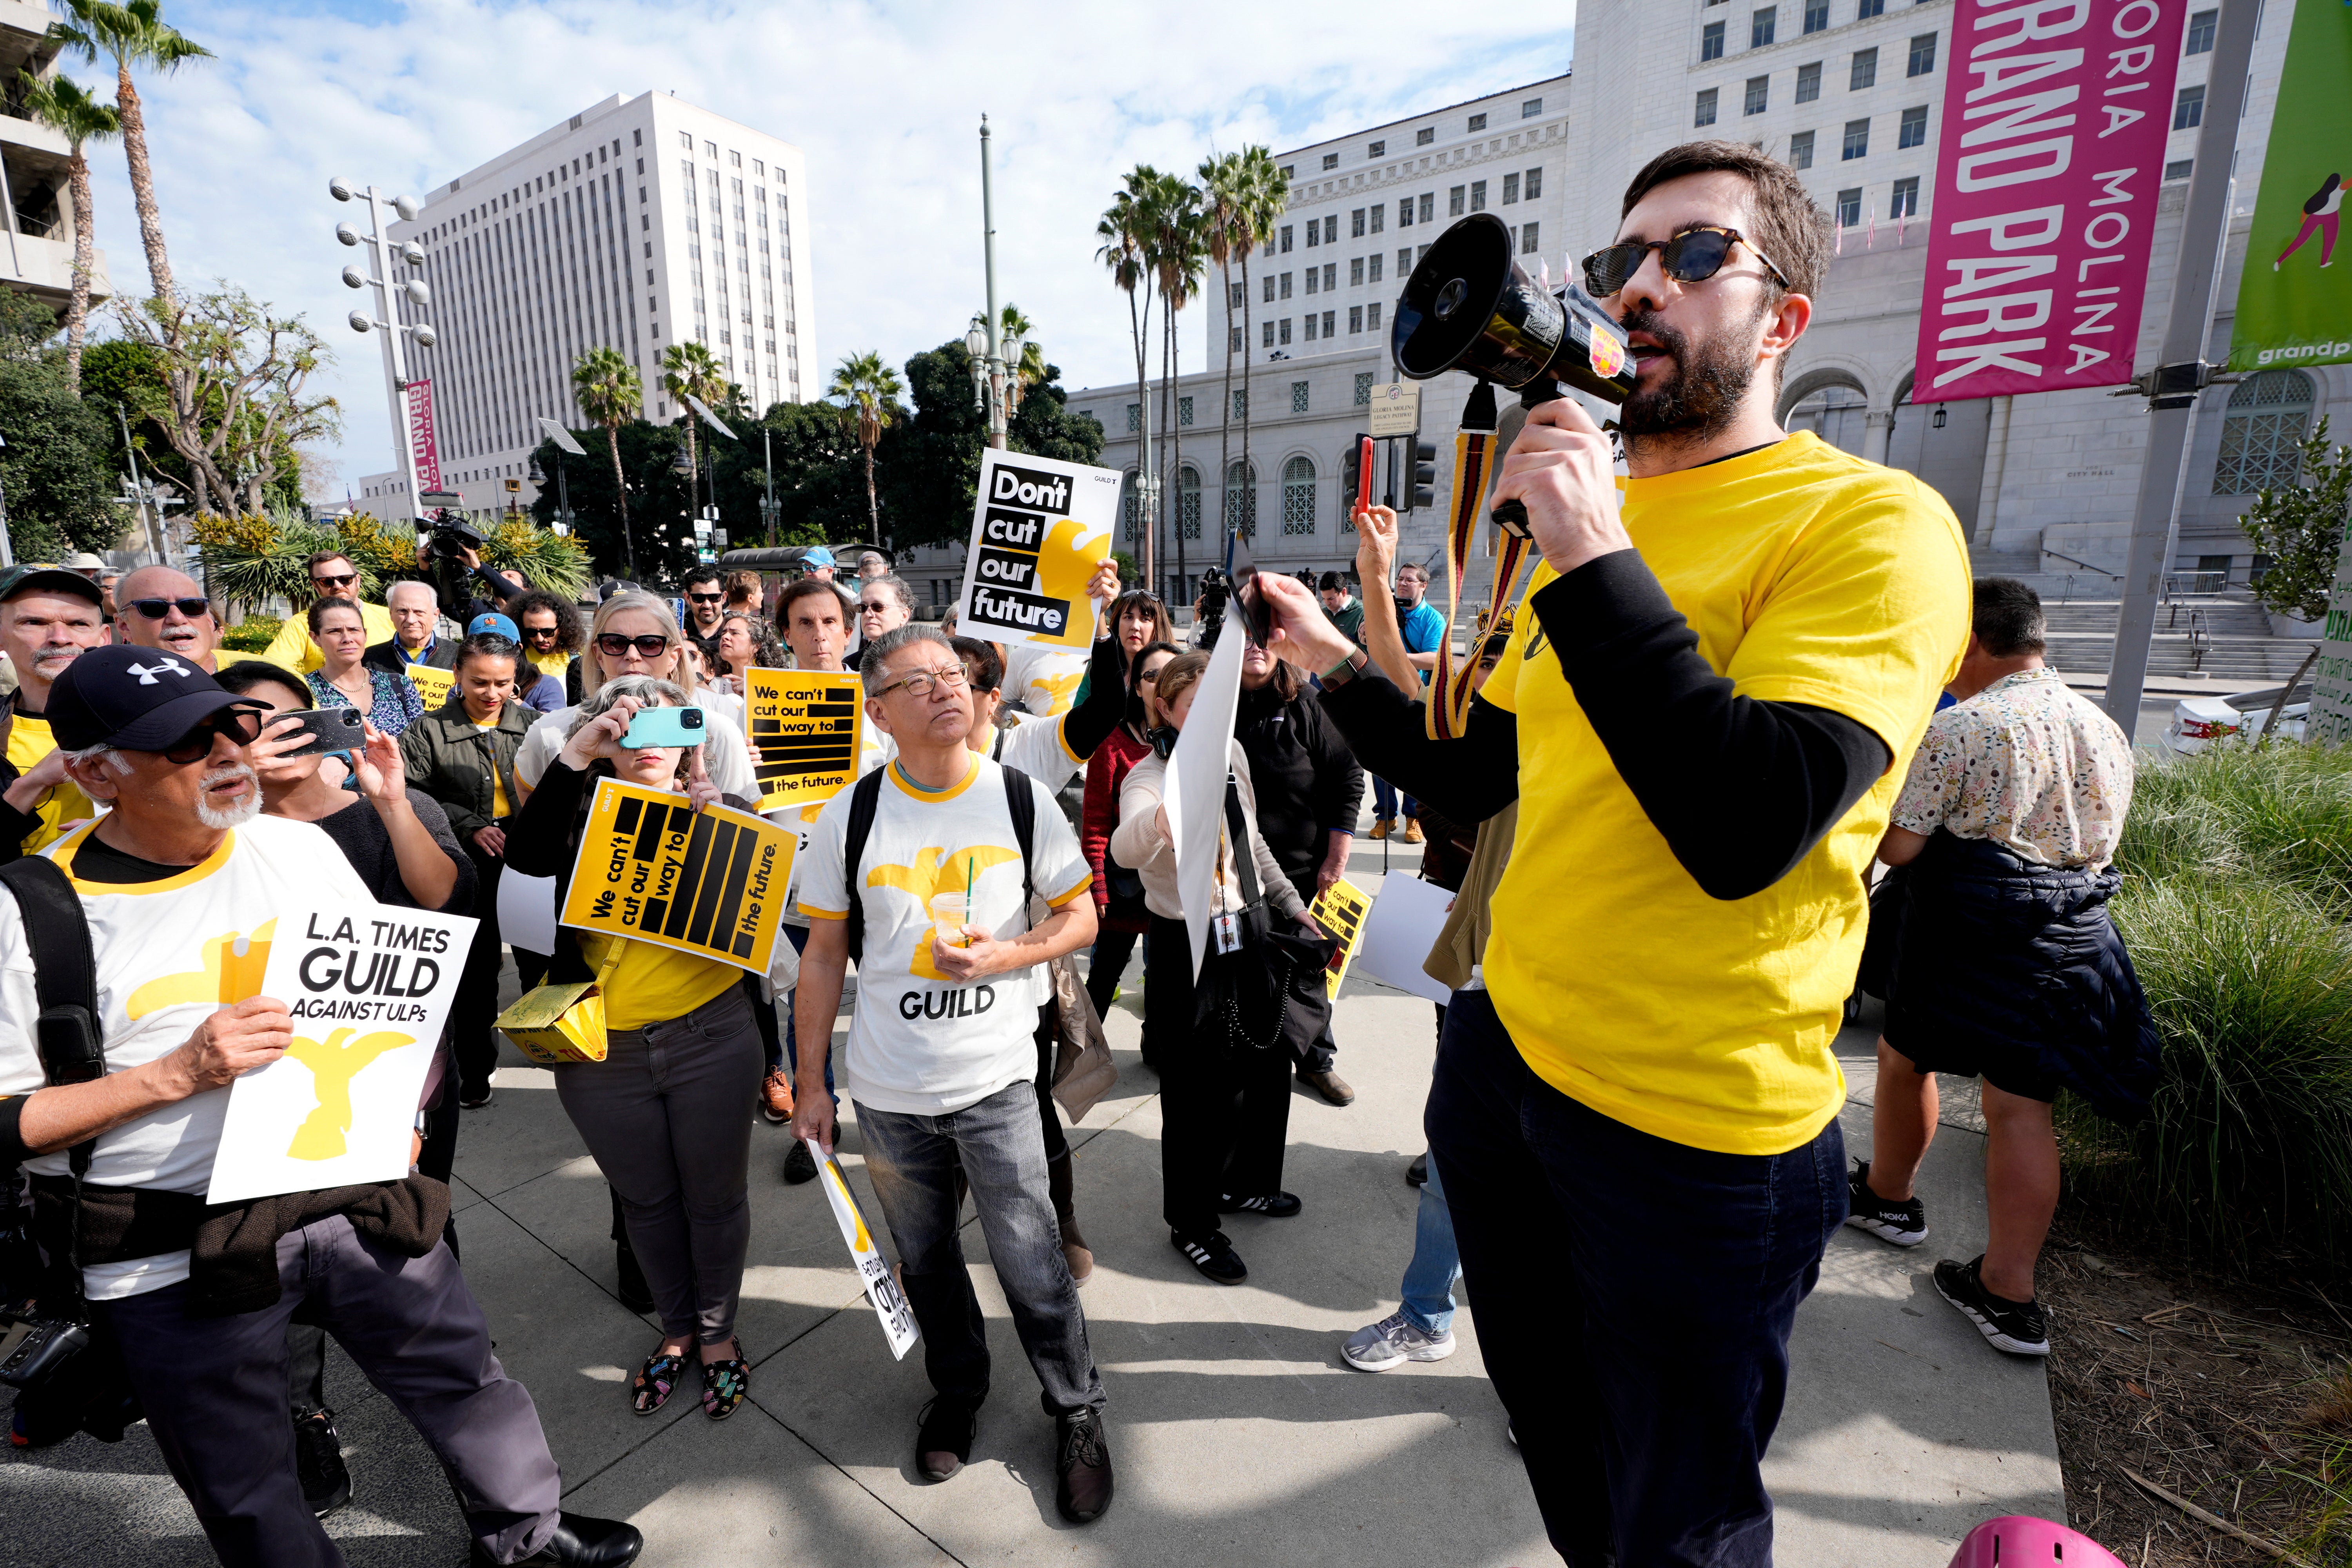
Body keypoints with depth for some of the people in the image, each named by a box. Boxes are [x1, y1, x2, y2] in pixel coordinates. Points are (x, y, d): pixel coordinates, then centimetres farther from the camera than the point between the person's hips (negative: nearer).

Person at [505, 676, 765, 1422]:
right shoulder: (582, 810, 2)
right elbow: (528, 855, -18)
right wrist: (575, 752, -22)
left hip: (710, 1038, -1)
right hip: (603, 1052, 2)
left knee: (714, 1196, 13)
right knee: (646, 1200, 20)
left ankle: (718, 1333, 36)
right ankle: (676, 1331, 42)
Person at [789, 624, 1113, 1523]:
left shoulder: (1022, 799, -7)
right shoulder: (849, 817, -5)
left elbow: (1081, 916, 0)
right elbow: (825, 954, 3)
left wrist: (1010, 955, -18)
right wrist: (811, 1084, 4)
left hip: (996, 1079, -2)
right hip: (888, 1089, 2)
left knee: (1030, 1264, 4)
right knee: (925, 1259, 19)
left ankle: (1076, 1410, 32)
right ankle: (958, 1390, 47)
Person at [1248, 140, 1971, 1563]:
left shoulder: (1871, 522, -14)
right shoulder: (1588, 527, 8)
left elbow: (1744, 830, -29)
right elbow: (1468, 773, 11)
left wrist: (1591, 556, -27)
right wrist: (1335, 662, 0)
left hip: (1695, 1137, -6)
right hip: (1507, 1054, 7)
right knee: (1550, 1421, 30)